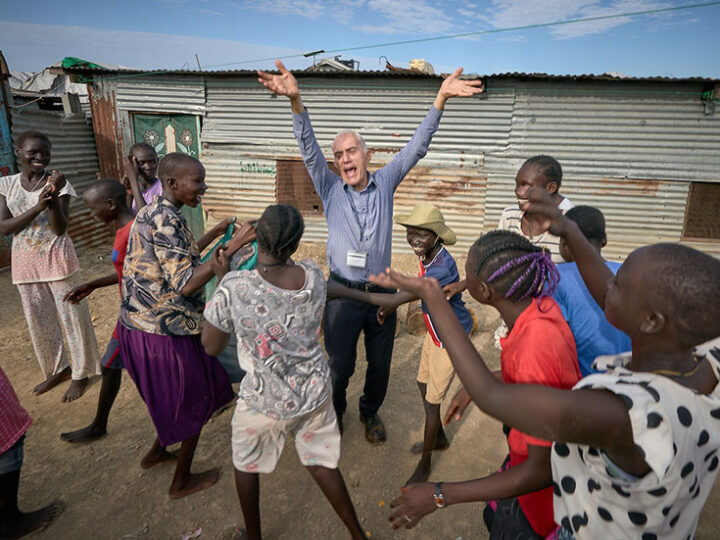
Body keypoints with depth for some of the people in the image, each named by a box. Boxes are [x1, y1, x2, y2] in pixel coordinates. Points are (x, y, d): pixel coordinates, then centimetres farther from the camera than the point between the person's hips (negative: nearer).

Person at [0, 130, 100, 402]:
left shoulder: (58, 183, -8)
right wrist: (37, 207, -22)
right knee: (38, 320, 14)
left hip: (56, 259, -4)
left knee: (71, 316, 3)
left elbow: (60, 228, -14)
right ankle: (57, 369, 32)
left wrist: (54, 197, -30)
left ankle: (80, 373, 18)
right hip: (26, 262, 4)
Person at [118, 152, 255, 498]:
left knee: (174, 395, 30)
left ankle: (156, 452, 50)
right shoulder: (166, 220, -24)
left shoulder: (150, 213, 8)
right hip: (165, 332, -9)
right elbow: (186, 284, -29)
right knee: (195, 401, 12)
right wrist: (233, 246, -31)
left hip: (139, 324, 10)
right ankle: (182, 482, 31)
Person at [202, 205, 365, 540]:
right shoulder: (314, 277, -13)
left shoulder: (233, 287, -24)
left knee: (246, 464, 27)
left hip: (264, 400, -2)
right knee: (321, 463, 24)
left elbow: (211, 347, -10)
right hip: (314, 392, 3)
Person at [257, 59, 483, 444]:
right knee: (340, 365, 11)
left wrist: (440, 99, -15)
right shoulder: (331, 190, 0)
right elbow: (309, 149, -13)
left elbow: (416, 147, -5)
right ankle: (334, 411, 41)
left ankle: (370, 412, 42)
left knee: (380, 364, 15)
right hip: (343, 293, -1)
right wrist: (295, 101, -28)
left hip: (381, 292, 1)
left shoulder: (384, 184, 2)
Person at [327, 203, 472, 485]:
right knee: (423, 385, 22)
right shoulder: (426, 254, -9)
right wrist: (391, 303, 3)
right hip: (434, 331, 8)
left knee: (431, 403, 5)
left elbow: (395, 299, -40)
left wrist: (342, 290, -38)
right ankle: (439, 439, 48)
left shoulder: (442, 268, -36)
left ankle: (425, 464, 29)